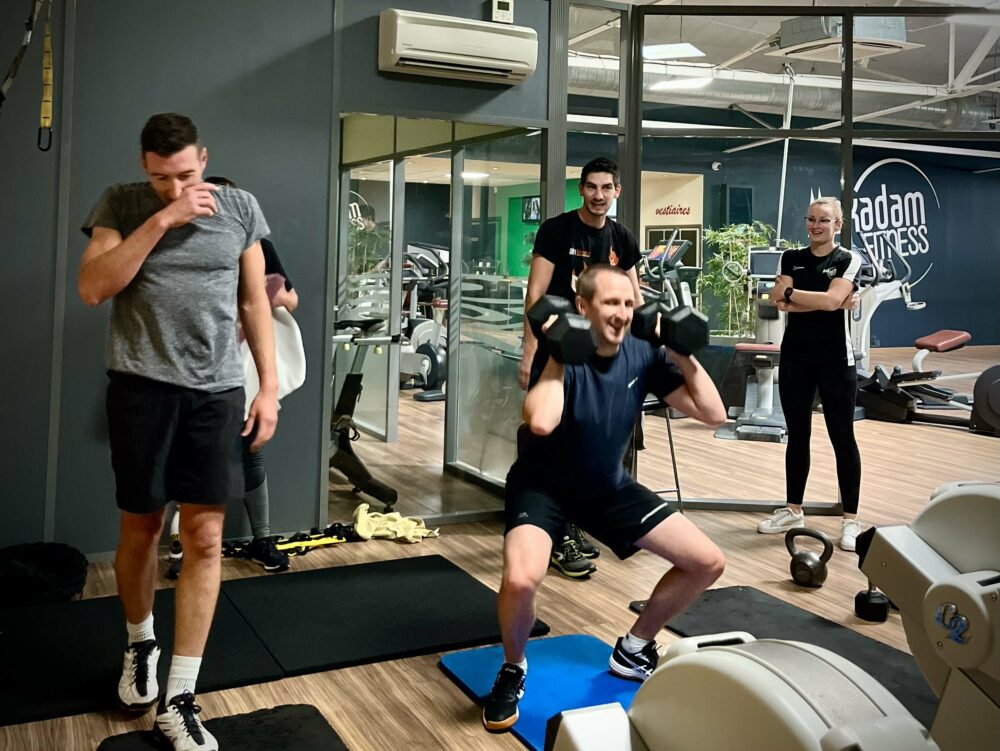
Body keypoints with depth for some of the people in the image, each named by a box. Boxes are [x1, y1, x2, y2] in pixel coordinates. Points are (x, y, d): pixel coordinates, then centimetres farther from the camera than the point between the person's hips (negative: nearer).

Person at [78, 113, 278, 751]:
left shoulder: (240, 209, 7)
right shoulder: (121, 205, 4)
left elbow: (255, 302, 10)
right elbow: (93, 288, -9)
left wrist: (270, 386, 4)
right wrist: (162, 220, -14)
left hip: (217, 390, 1)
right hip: (141, 386, 0)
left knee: (205, 538, -3)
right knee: (141, 527, 11)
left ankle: (179, 698, 5)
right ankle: (141, 644, 39)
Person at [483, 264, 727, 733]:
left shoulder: (643, 355, -8)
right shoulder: (563, 356, -23)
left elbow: (714, 414, -8)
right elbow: (540, 423, -44)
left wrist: (683, 353, -14)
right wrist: (557, 355, -34)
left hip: (608, 488, 6)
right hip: (542, 485, -6)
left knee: (708, 562, 1)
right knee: (521, 579, -35)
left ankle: (633, 650, 21)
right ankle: (513, 670, -1)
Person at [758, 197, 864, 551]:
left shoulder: (848, 260, -1)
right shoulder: (791, 258, 9)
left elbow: (832, 299, -18)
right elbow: (781, 303, -7)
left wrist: (791, 292, -7)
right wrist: (823, 302, -14)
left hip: (835, 359, -4)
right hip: (795, 356, 4)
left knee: (842, 437, 1)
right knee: (797, 435, 11)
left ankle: (851, 520, 7)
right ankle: (792, 510, 22)